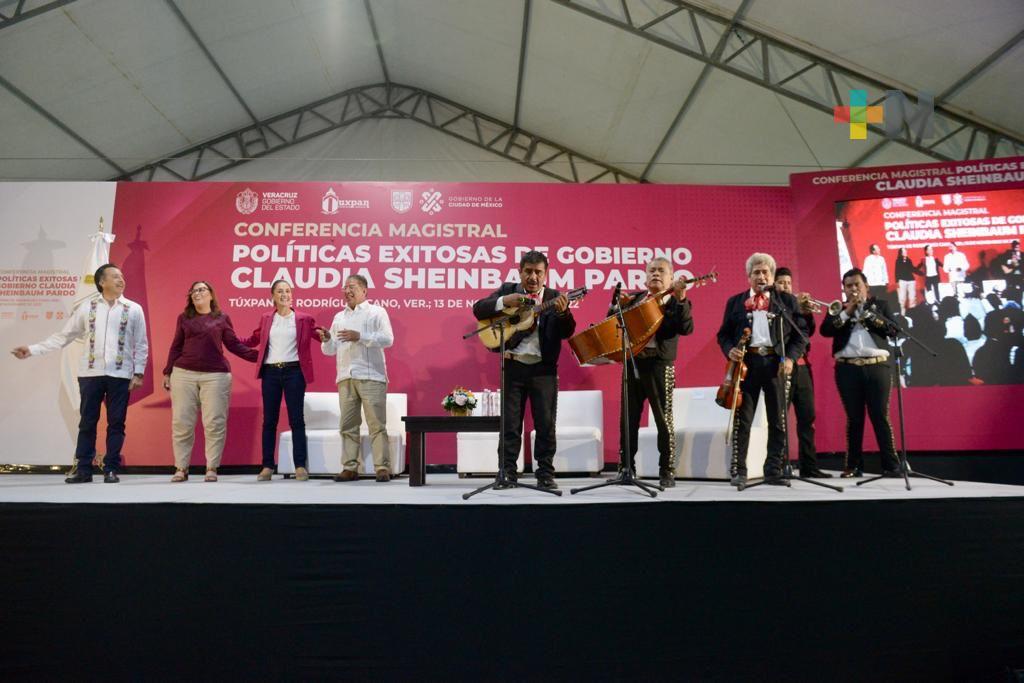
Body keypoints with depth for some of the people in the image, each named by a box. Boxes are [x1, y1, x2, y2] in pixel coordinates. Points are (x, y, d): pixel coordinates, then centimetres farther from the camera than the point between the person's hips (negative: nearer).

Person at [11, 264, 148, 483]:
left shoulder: (134, 309, 3)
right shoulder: (87, 307, 4)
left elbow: (141, 345, 4)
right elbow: (64, 336, 7)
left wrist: (138, 372, -3)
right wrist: (33, 350, 1)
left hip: (120, 375, -1)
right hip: (91, 373, 1)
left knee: (116, 422, 2)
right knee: (87, 421, 5)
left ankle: (111, 469, 10)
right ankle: (83, 469, 14)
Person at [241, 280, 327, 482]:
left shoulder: (303, 318, 3)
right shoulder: (266, 318, 11)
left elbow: (317, 332, 7)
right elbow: (255, 339, 22)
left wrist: (325, 335, -16)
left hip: (294, 371, -2)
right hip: (270, 372, 2)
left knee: (296, 419, 0)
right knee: (269, 420, 6)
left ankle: (300, 466, 4)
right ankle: (267, 466, 12)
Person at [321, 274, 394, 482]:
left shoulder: (376, 312, 7)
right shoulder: (339, 317, 22)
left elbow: (387, 339, -7)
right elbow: (330, 350, 20)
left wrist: (360, 336, -16)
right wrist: (327, 340, -2)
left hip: (371, 376, -5)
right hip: (345, 378, 5)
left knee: (376, 424, -7)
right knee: (348, 425, 3)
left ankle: (382, 467, -7)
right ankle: (350, 468, 7)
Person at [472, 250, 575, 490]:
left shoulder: (554, 298, 5)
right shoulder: (507, 290, 7)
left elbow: (567, 332, -4)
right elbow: (478, 309, -3)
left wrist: (564, 313, -25)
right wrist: (504, 302, -18)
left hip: (543, 368, 0)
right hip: (513, 366, 0)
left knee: (546, 423, 1)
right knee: (510, 423, 4)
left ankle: (545, 474, 11)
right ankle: (507, 472, 12)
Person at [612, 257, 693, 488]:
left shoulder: (677, 303, 2)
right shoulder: (636, 299, 15)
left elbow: (686, 328, -15)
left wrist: (681, 300, -25)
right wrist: (619, 304, -2)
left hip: (660, 364, -4)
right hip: (632, 361, 4)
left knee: (663, 419, 0)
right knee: (628, 418, 8)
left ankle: (667, 472, 10)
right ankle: (625, 468, 18)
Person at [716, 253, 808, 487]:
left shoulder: (787, 300, 10)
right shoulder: (735, 301, 11)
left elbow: (801, 332, 7)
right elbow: (723, 333, 11)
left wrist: (790, 358, -8)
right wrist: (730, 350, -9)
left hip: (776, 362, 1)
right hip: (746, 362, 0)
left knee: (778, 421, 4)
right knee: (742, 419, -1)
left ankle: (773, 470, 15)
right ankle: (738, 470, 6)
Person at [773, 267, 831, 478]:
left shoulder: (797, 305, 19)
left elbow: (809, 330, 9)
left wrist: (807, 312, -7)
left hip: (801, 366, 6)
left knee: (807, 417, 5)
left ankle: (809, 466, 9)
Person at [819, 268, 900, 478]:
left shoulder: (879, 305, 13)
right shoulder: (838, 309, 14)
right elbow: (825, 330, -3)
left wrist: (866, 311, -5)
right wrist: (846, 312, -7)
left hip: (877, 367, -1)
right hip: (848, 369, 1)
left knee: (880, 417, -4)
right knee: (853, 418, 2)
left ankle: (891, 464, 0)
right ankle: (853, 465, 7)